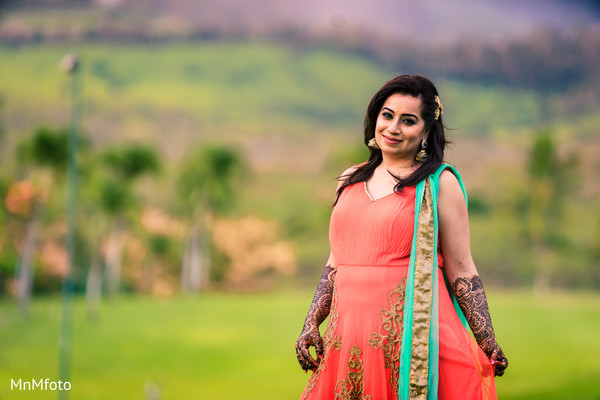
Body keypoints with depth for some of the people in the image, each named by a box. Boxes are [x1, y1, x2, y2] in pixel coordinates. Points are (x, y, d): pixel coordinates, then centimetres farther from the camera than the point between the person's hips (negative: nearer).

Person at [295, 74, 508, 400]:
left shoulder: (440, 183, 0)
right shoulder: (351, 181, 15)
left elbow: (461, 272, -2)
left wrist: (488, 345, -6)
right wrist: (311, 324, 12)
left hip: (413, 334, -5)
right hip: (349, 335, 5)